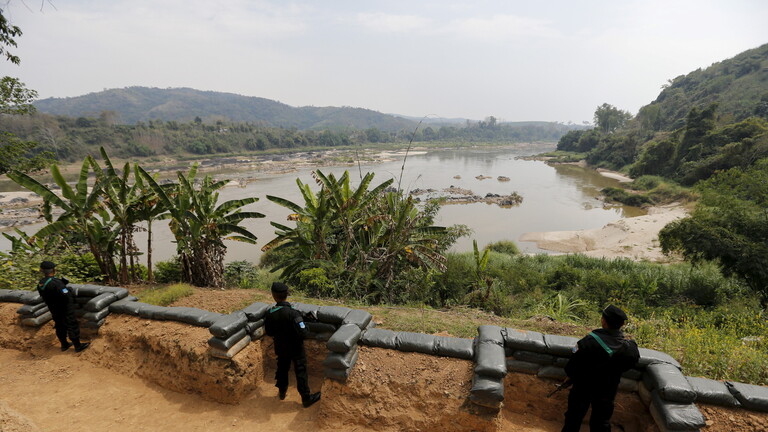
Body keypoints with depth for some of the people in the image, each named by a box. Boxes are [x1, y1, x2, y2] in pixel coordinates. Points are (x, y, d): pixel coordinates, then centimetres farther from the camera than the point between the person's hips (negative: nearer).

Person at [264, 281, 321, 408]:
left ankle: (282, 392, 46)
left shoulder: (269, 313, -14)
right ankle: (306, 399, 23)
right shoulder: (292, 313, -31)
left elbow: (268, 332, 0)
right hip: (296, 349, -4)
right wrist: (304, 325, -10)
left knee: (282, 369, 26)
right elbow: (303, 333, -30)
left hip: (280, 348, 5)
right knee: (301, 372, 10)